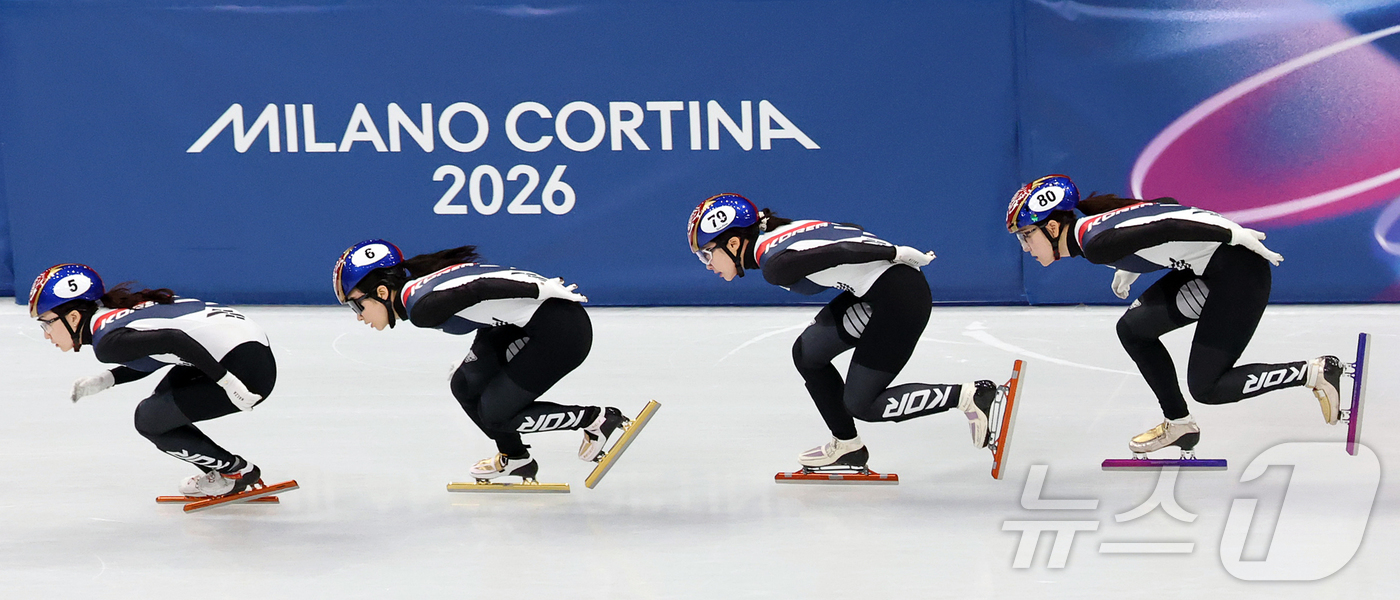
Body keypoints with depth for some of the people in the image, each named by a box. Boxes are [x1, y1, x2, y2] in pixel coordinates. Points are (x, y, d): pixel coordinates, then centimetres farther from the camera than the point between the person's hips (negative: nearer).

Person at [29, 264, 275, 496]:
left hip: (246, 370, -10)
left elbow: (172, 340, -23)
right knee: (163, 400, 22)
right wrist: (104, 380, 16)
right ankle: (218, 473, 25)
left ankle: (237, 472, 12)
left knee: (149, 418, 3)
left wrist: (226, 381, -24)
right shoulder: (117, 311, 16)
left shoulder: (108, 341, -12)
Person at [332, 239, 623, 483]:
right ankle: (514, 458, 30)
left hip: (561, 330, -10)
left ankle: (597, 418, 10)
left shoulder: (422, 306, -19)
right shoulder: (419, 291, 9)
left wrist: (546, 290, -21)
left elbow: (483, 287, -24)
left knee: (496, 413, 1)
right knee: (466, 386, 12)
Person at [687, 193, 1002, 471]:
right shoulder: (778, 236, 14)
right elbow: (851, 233, 19)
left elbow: (840, 252, -22)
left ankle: (969, 396, 1)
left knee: (860, 405, 2)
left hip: (900, 298, -10)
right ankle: (846, 446, 24)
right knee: (807, 353, 15)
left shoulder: (775, 264, -15)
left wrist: (897, 253, -15)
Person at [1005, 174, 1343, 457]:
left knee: (1206, 388, -4)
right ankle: (1179, 425, 22)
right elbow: (1166, 204, 18)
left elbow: (1169, 224, -24)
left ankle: (1317, 373, 3)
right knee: (1133, 328, 12)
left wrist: (1238, 236, -22)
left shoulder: (1097, 243, -19)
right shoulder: (1095, 226, 10)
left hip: (1240, 269, -10)